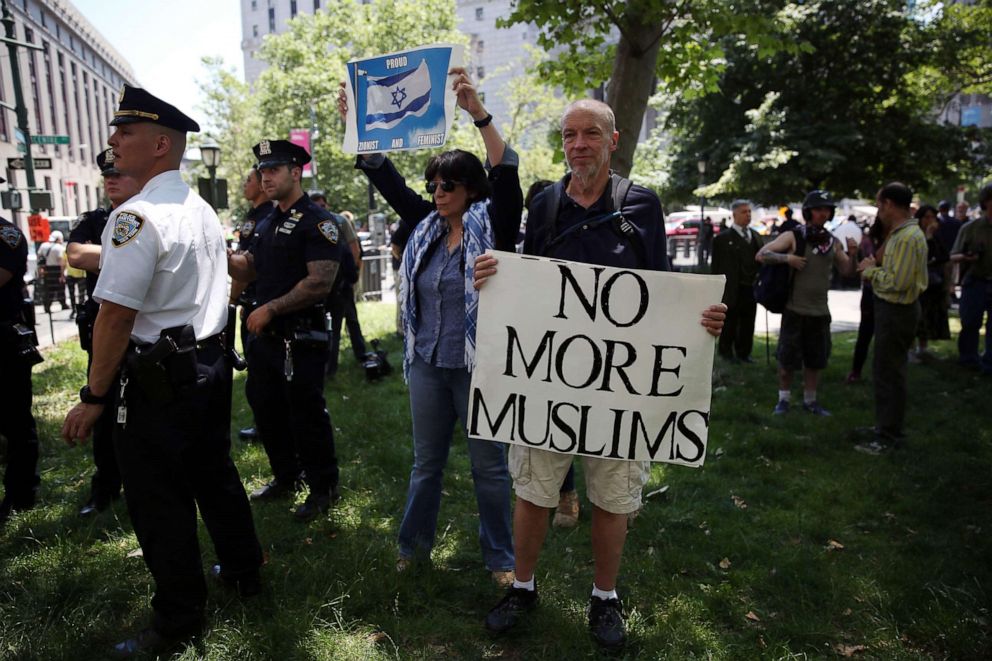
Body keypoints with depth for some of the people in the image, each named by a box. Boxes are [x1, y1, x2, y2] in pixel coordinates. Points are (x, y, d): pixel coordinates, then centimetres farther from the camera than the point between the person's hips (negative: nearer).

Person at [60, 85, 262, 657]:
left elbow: (117, 313, -20)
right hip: (212, 365, 9)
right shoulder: (203, 211, 11)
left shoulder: (137, 215, -18)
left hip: (159, 379, -9)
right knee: (216, 475, 21)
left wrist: (95, 397, -13)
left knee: (160, 502, 5)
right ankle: (244, 572, 38)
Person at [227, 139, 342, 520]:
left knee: (307, 414, 0)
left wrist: (270, 308, -19)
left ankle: (323, 488, 17)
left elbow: (320, 283, -21)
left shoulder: (316, 221, -12)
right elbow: (249, 269, 16)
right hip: (264, 334, 9)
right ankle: (285, 477, 34)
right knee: (266, 408, 16)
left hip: (301, 337, -9)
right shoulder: (269, 222, 15)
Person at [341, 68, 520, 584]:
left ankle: (500, 557, 26)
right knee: (426, 463, 19)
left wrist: (479, 113, -33)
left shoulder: (490, 226, -6)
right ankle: (413, 546, 36)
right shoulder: (426, 226, 8)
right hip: (427, 365, 5)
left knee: (489, 467, 9)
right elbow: (386, 179, 9)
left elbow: (507, 177, -23)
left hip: (478, 367, -5)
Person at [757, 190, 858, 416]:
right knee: (787, 358, 2)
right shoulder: (793, 236, -6)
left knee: (815, 359, 12)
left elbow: (846, 271, 11)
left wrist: (852, 255, -7)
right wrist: (787, 257, -24)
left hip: (820, 311, 4)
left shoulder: (833, 242, 7)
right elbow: (761, 255, -11)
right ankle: (783, 399, 18)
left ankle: (810, 400, 25)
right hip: (794, 310, -4)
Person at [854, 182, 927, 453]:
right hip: (892, 308, 11)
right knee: (885, 371, 20)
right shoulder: (901, 233, 11)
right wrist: (873, 269, 0)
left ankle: (890, 437, 6)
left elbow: (898, 282, -26)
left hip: (896, 311, -11)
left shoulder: (907, 238, -21)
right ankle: (886, 425, 34)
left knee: (889, 374, -3)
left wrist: (871, 270, -12)